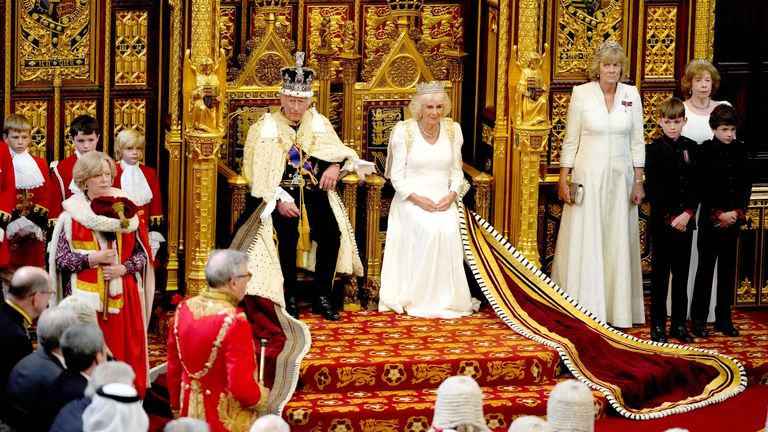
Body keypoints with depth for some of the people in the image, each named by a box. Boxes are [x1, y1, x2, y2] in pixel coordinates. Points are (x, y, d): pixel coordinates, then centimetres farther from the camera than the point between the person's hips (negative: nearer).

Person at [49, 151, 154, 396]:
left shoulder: (125, 211, 7)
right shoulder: (71, 215, -1)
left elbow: (142, 253, 9)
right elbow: (60, 258, -2)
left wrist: (123, 268, -9)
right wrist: (92, 259, -16)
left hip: (122, 295, 3)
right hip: (87, 296, -3)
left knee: (125, 353, 2)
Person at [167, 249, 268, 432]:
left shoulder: (184, 309, -4)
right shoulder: (234, 321, -24)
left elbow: (174, 368, 6)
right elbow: (242, 387, -25)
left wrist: (178, 407, 19)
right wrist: (260, 397, -5)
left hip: (191, 416, 6)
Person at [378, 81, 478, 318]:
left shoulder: (452, 130, 7)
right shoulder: (404, 131, -4)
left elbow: (456, 171, 11)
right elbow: (397, 176, -3)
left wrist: (451, 195, -8)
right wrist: (418, 199, -17)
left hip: (443, 199, 3)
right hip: (412, 199, -3)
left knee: (449, 231, -29)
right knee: (429, 230, -33)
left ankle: (448, 298, -20)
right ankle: (420, 299, -25)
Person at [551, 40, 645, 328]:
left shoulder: (631, 95, 3)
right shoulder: (582, 93, -3)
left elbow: (637, 142, 6)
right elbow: (570, 140, 0)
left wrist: (638, 182, 2)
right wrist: (563, 180, -3)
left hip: (620, 177, 2)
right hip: (588, 175, -2)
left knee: (619, 242, 6)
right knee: (585, 242, 0)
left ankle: (617, 307, 14)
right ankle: (584, 308, 6)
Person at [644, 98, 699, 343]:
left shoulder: (691, 148, 6)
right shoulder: (654, 150, -4)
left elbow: (696, 185, 4)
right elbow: (653, 189, -9)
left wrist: (688, 213, -10)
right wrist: (670, 218, -14)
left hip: (685, 220, 3)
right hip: (662, 220, -3)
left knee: (681, 273, 8)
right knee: (660, 274, 2)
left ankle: (679, 324, 14)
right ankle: (658, 325, 7)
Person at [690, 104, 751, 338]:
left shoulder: (740, 150, 6)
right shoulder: (705, 151, -6)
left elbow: (746, 185, 6)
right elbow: (702, 187, -9)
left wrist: (736, 212, -5)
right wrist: (718, 214, -13)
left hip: (733, 218, 4)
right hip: (710, 219, -4)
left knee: (728, 269, 9)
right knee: (705, 268, 0)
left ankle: (724, 318, 15)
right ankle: (698, 319, 5)